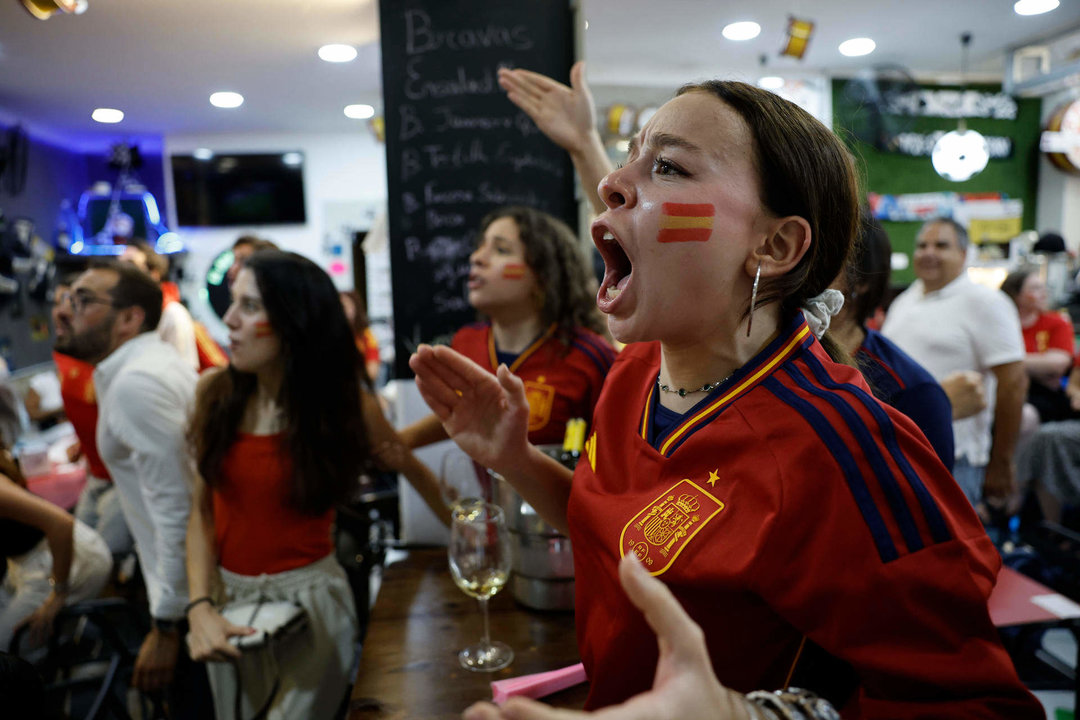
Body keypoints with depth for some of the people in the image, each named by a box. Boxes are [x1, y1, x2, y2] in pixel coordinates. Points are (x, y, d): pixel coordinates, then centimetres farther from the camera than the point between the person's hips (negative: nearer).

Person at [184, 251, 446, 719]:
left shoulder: (343, 400, -13)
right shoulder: (214, 391, -5)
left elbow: (411, 469, -1)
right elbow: (203, 510, -2)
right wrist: (200, 606, -12)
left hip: (310, 597, -4)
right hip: (228, 596, 4)